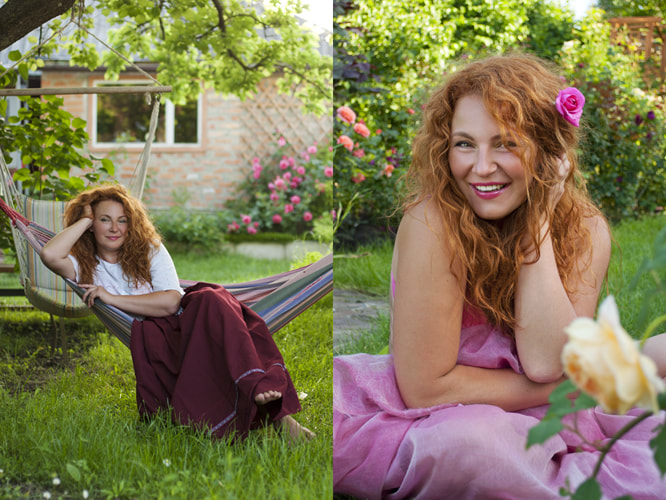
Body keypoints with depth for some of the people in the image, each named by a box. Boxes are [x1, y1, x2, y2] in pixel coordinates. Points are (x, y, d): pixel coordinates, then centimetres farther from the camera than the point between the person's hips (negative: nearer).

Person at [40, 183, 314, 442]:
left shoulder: (148, 249, 14)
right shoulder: (84, 265, 14)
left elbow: (171, 301, -2)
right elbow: (50, 255, -10)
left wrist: (112, 298, -7)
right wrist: (86, 219, 4)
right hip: (147, 341, -1)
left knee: (211, 300, -32)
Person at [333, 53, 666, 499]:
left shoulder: (586, 230, -6)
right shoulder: (433, 222, -18)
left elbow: (545, 364, -19)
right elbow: (426, 387, -19)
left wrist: (540, 217, -18)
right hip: (436, 423, -3)